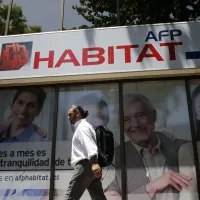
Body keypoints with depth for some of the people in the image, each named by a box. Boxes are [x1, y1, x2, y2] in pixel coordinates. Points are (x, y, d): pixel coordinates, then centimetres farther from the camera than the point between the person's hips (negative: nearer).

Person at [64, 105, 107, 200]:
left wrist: (94, 162, -35)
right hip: (89, 165, 10)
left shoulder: (82, 126, -3)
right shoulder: (82, 127, 29)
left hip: (85, 165, -10)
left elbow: (89, 144, -20)